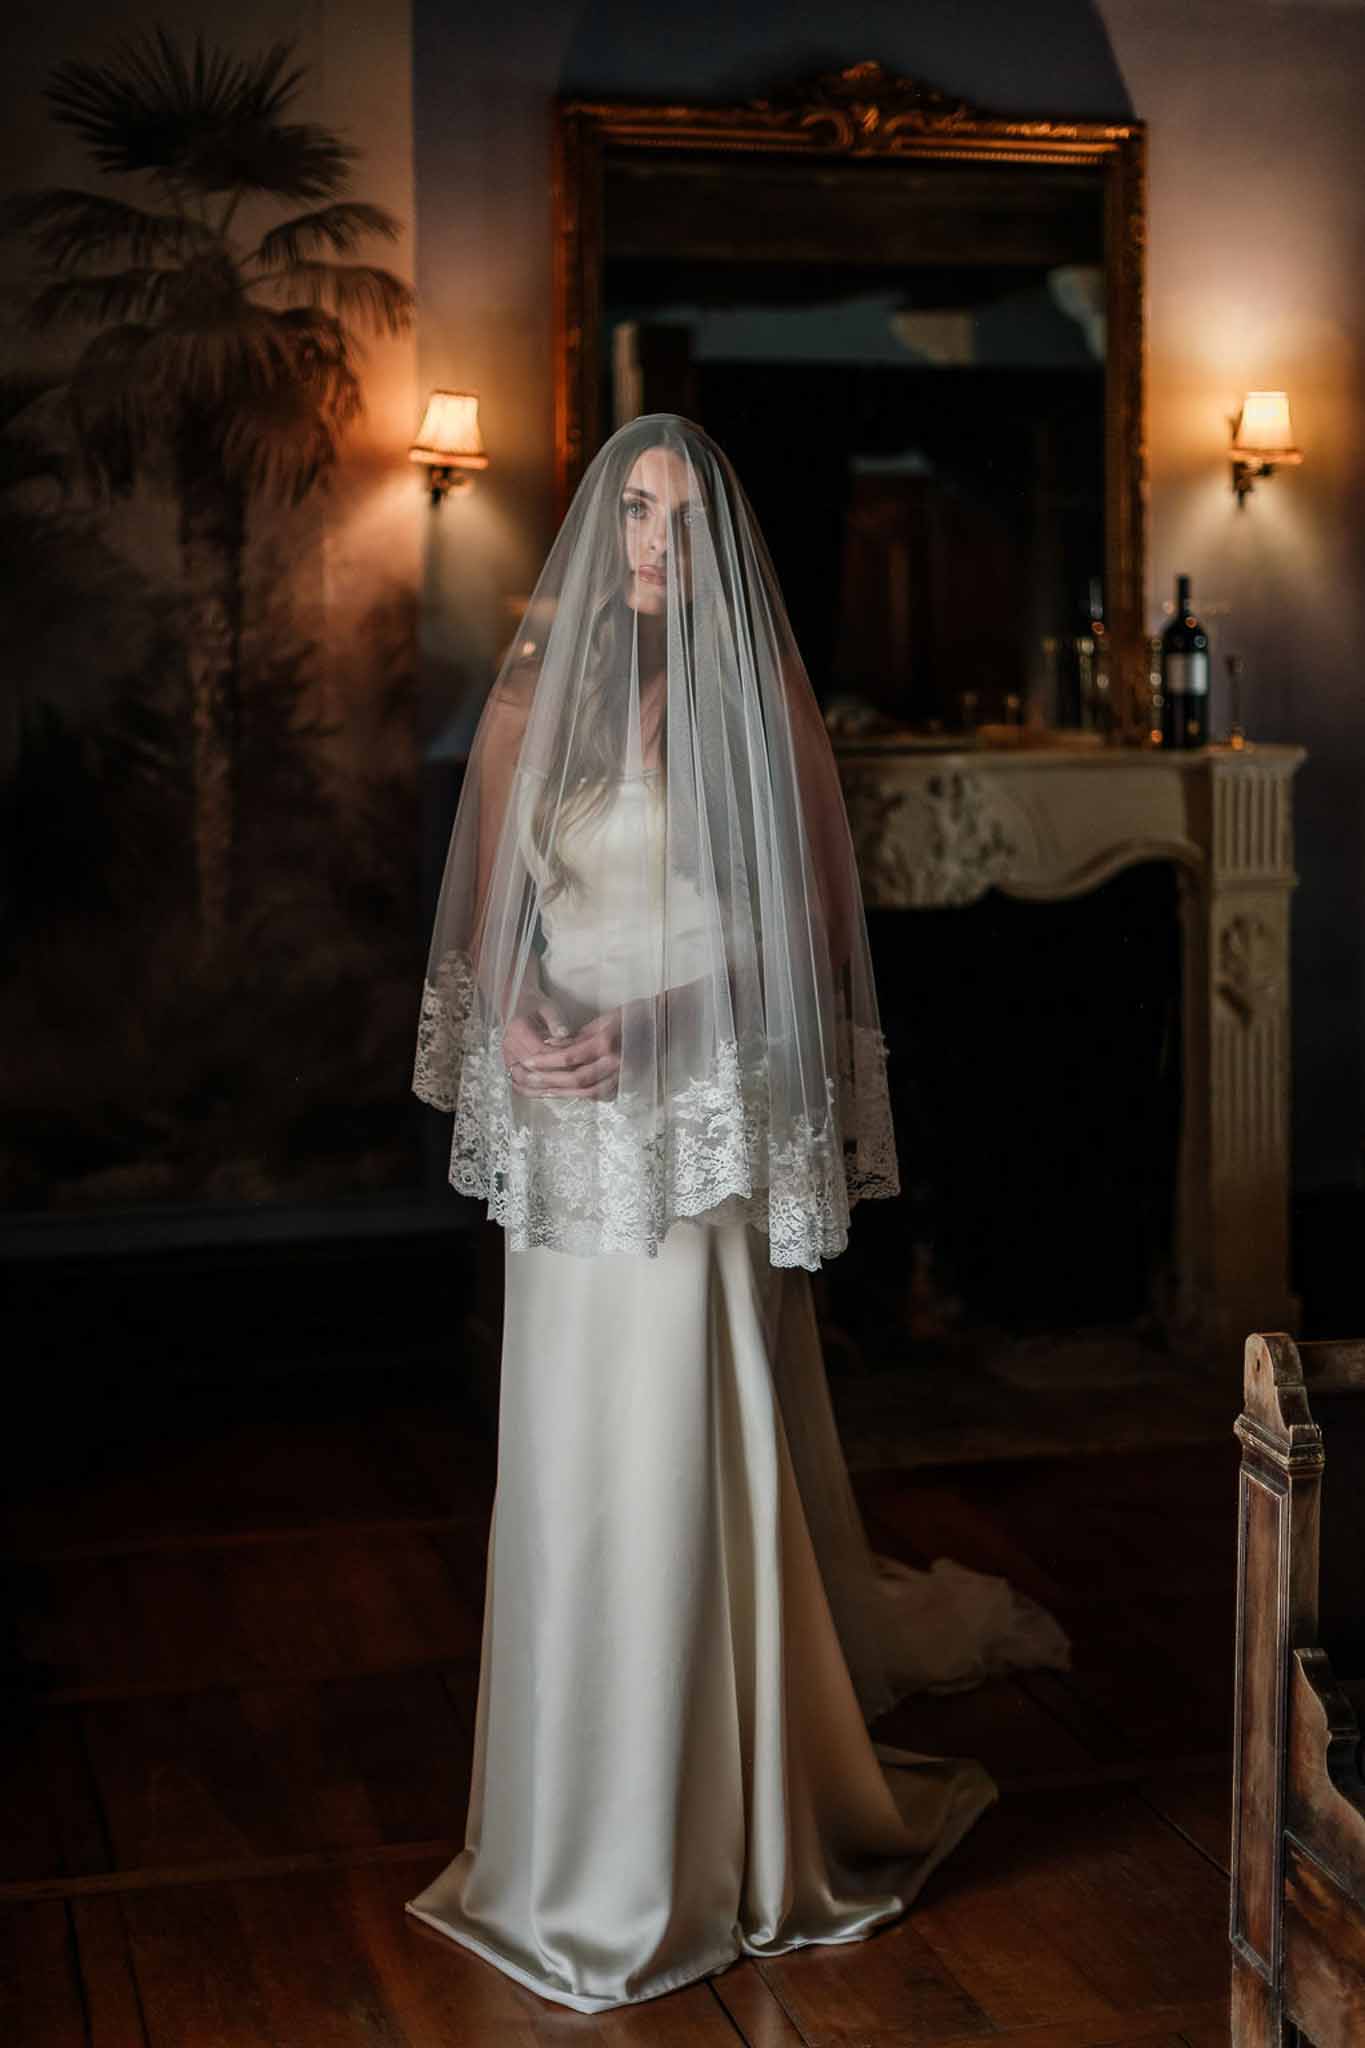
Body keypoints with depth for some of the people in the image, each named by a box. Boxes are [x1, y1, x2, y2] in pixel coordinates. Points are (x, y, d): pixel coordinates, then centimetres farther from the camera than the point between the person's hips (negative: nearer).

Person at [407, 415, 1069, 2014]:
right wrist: (516, 1021, -10)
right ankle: (584, 1834, 22)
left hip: (711, 1116, -3)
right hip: (569, 1121, 3)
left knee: (697, 1453, -1)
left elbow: (801, 923, -3)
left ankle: (722, 1821, 15)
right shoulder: (533, 699, 8)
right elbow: (482, 913, 10)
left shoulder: (756, 696, 0)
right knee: (572, 1452, 7)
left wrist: (647, 1020, -16)